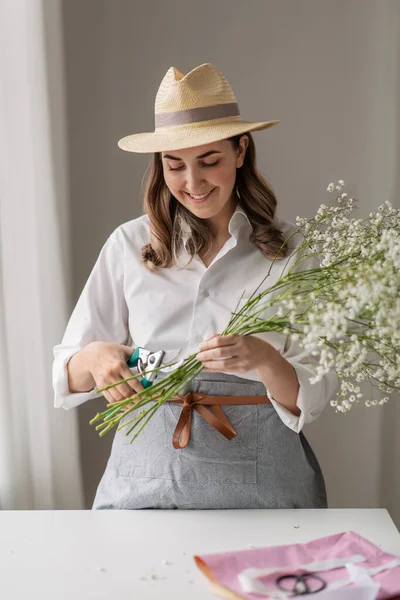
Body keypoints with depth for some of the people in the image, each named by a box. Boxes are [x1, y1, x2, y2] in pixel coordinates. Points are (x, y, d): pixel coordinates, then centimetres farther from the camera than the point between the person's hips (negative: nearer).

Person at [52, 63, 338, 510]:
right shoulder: (129, 244, 3)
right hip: (149, 475, 1)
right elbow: (67, 369, 5)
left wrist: (265, 360, -22)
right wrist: (93, 360, -17)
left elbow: (314, 397, -2)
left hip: (260, 477, 0)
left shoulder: (290, 251, 0)